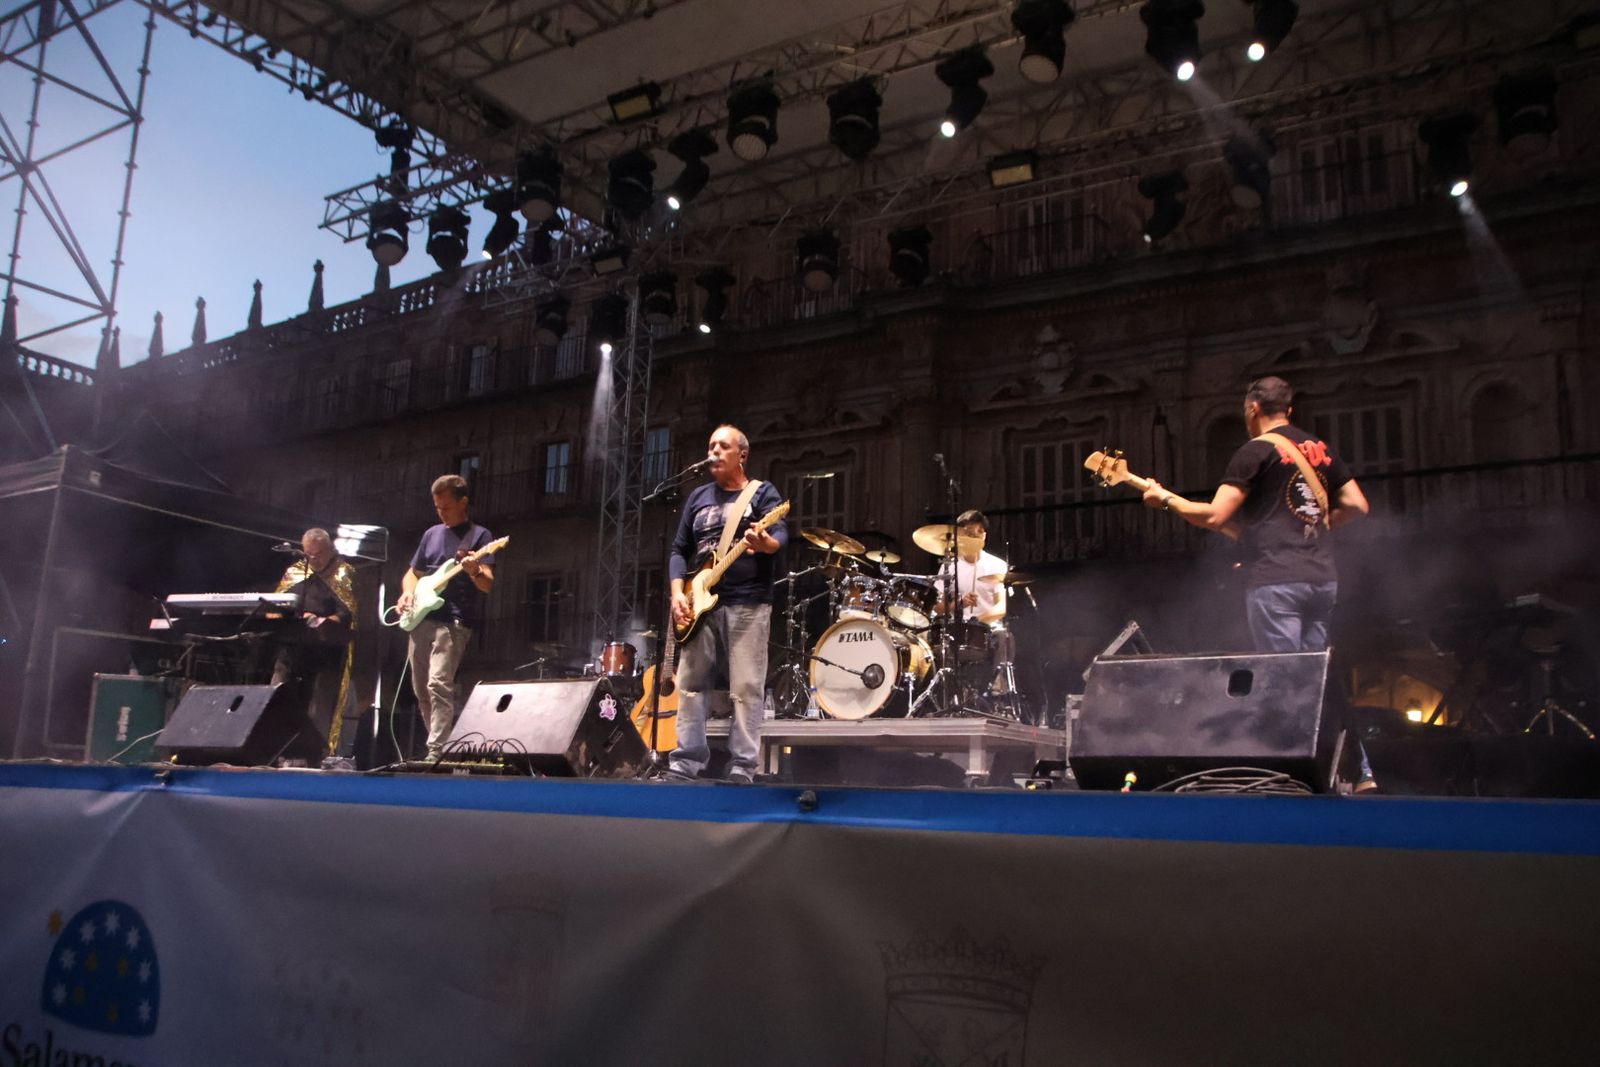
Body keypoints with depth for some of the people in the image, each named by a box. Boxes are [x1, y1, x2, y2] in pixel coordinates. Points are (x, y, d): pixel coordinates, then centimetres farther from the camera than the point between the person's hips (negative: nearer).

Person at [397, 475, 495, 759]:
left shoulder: (479, 536, 0)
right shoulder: (431, 534, 17)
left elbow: (488, 585, -10)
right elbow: (412, 573, 26)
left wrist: (474, 572, -33)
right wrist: (408, 592, 4)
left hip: (454, 622, -7)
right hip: (421, 620, 7)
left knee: (438, 684, -20)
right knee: (421, 690, 9)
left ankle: (436, 753, -21)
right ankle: (440, 741, 22)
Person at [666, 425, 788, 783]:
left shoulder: (762, 492, 3)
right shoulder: (698, 496, 17)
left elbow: (781, 534, -13)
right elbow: (679, 549, 16)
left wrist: (765, 544, -37)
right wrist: (678, 592, 0)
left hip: (748, 602, -5)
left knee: (746, 688, -6)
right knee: (691, 685, 4)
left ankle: (742, 769, -2)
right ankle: (685, 764, 10)